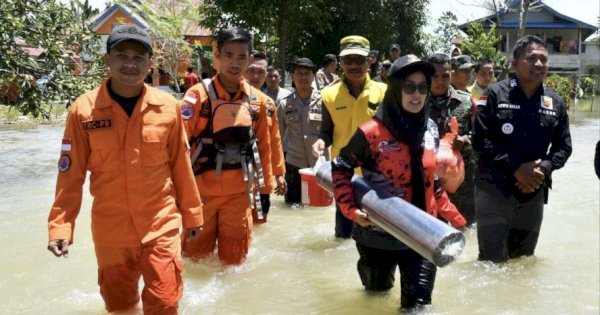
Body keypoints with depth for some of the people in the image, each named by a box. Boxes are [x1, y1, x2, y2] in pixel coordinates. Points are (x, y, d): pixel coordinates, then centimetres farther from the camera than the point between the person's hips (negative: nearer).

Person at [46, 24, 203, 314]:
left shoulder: (168, 106, -5)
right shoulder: (83, 110, -8)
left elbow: (180, 165, 3)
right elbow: (71, 175, -3)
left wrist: (191, 213, 9)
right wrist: (60, 226, -7)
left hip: (162, 225, 0)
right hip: (110, 229, 1)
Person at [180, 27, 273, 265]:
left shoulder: (257, 100, 4)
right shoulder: (198, 94, -8)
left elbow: (263, 145, 12)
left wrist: (263, 186, 13)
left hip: (239, 193, 3)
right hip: (201, 190, -2)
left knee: (235, 260, 12)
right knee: (196, 257, 10)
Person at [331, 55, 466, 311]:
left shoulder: (430, 130, 2)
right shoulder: (371, 132, -15)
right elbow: (340, 169, -3)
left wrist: (454, 218, 13)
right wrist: (351, 210, -14)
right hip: (379, 234, -3)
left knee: (418, 303, -3)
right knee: (377, 293, 18)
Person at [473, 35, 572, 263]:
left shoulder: (555, 103, 6)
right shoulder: (495, 94, -7)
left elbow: (563, 146, 9)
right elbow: (480, 139, -13)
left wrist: (544, 168, -11)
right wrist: (516, 168, -18)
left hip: (533, 193, 4)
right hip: (494, 189, -4)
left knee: (523, 258, 17)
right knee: (492, 260, -3)